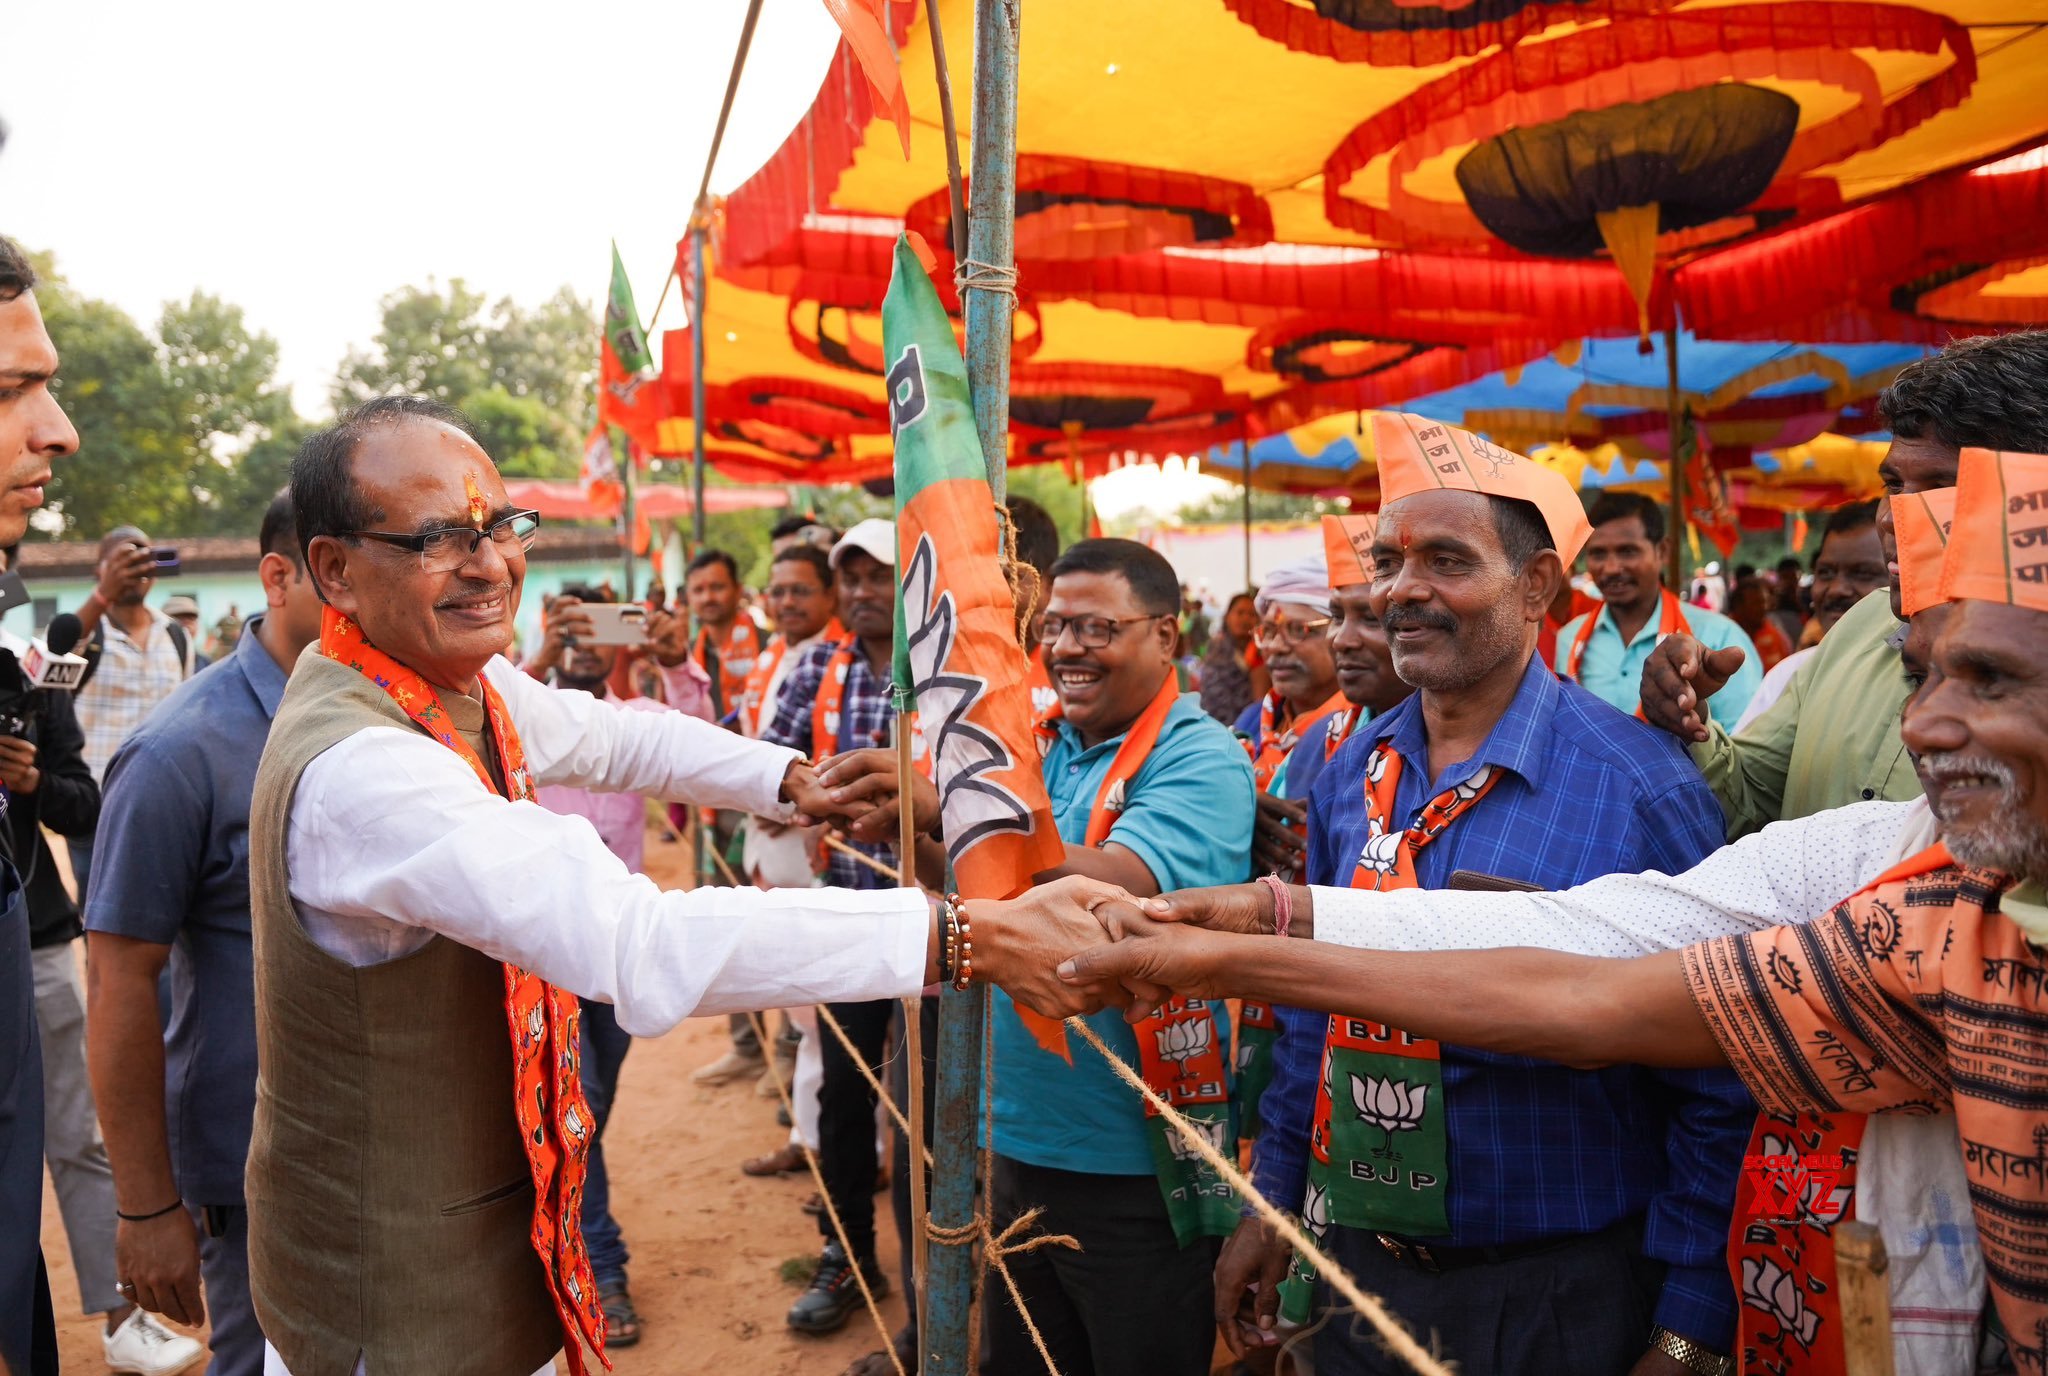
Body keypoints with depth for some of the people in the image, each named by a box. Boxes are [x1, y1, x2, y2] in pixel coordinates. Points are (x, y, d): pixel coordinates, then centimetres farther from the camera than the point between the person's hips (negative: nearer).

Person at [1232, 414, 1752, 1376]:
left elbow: (1716, 1085, -13)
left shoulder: (1640, 788, -16)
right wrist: (1271, 1204, 11)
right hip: (1359, 1263, 5)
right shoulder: (1350, 774, 0)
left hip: (1562, 1291, -4)